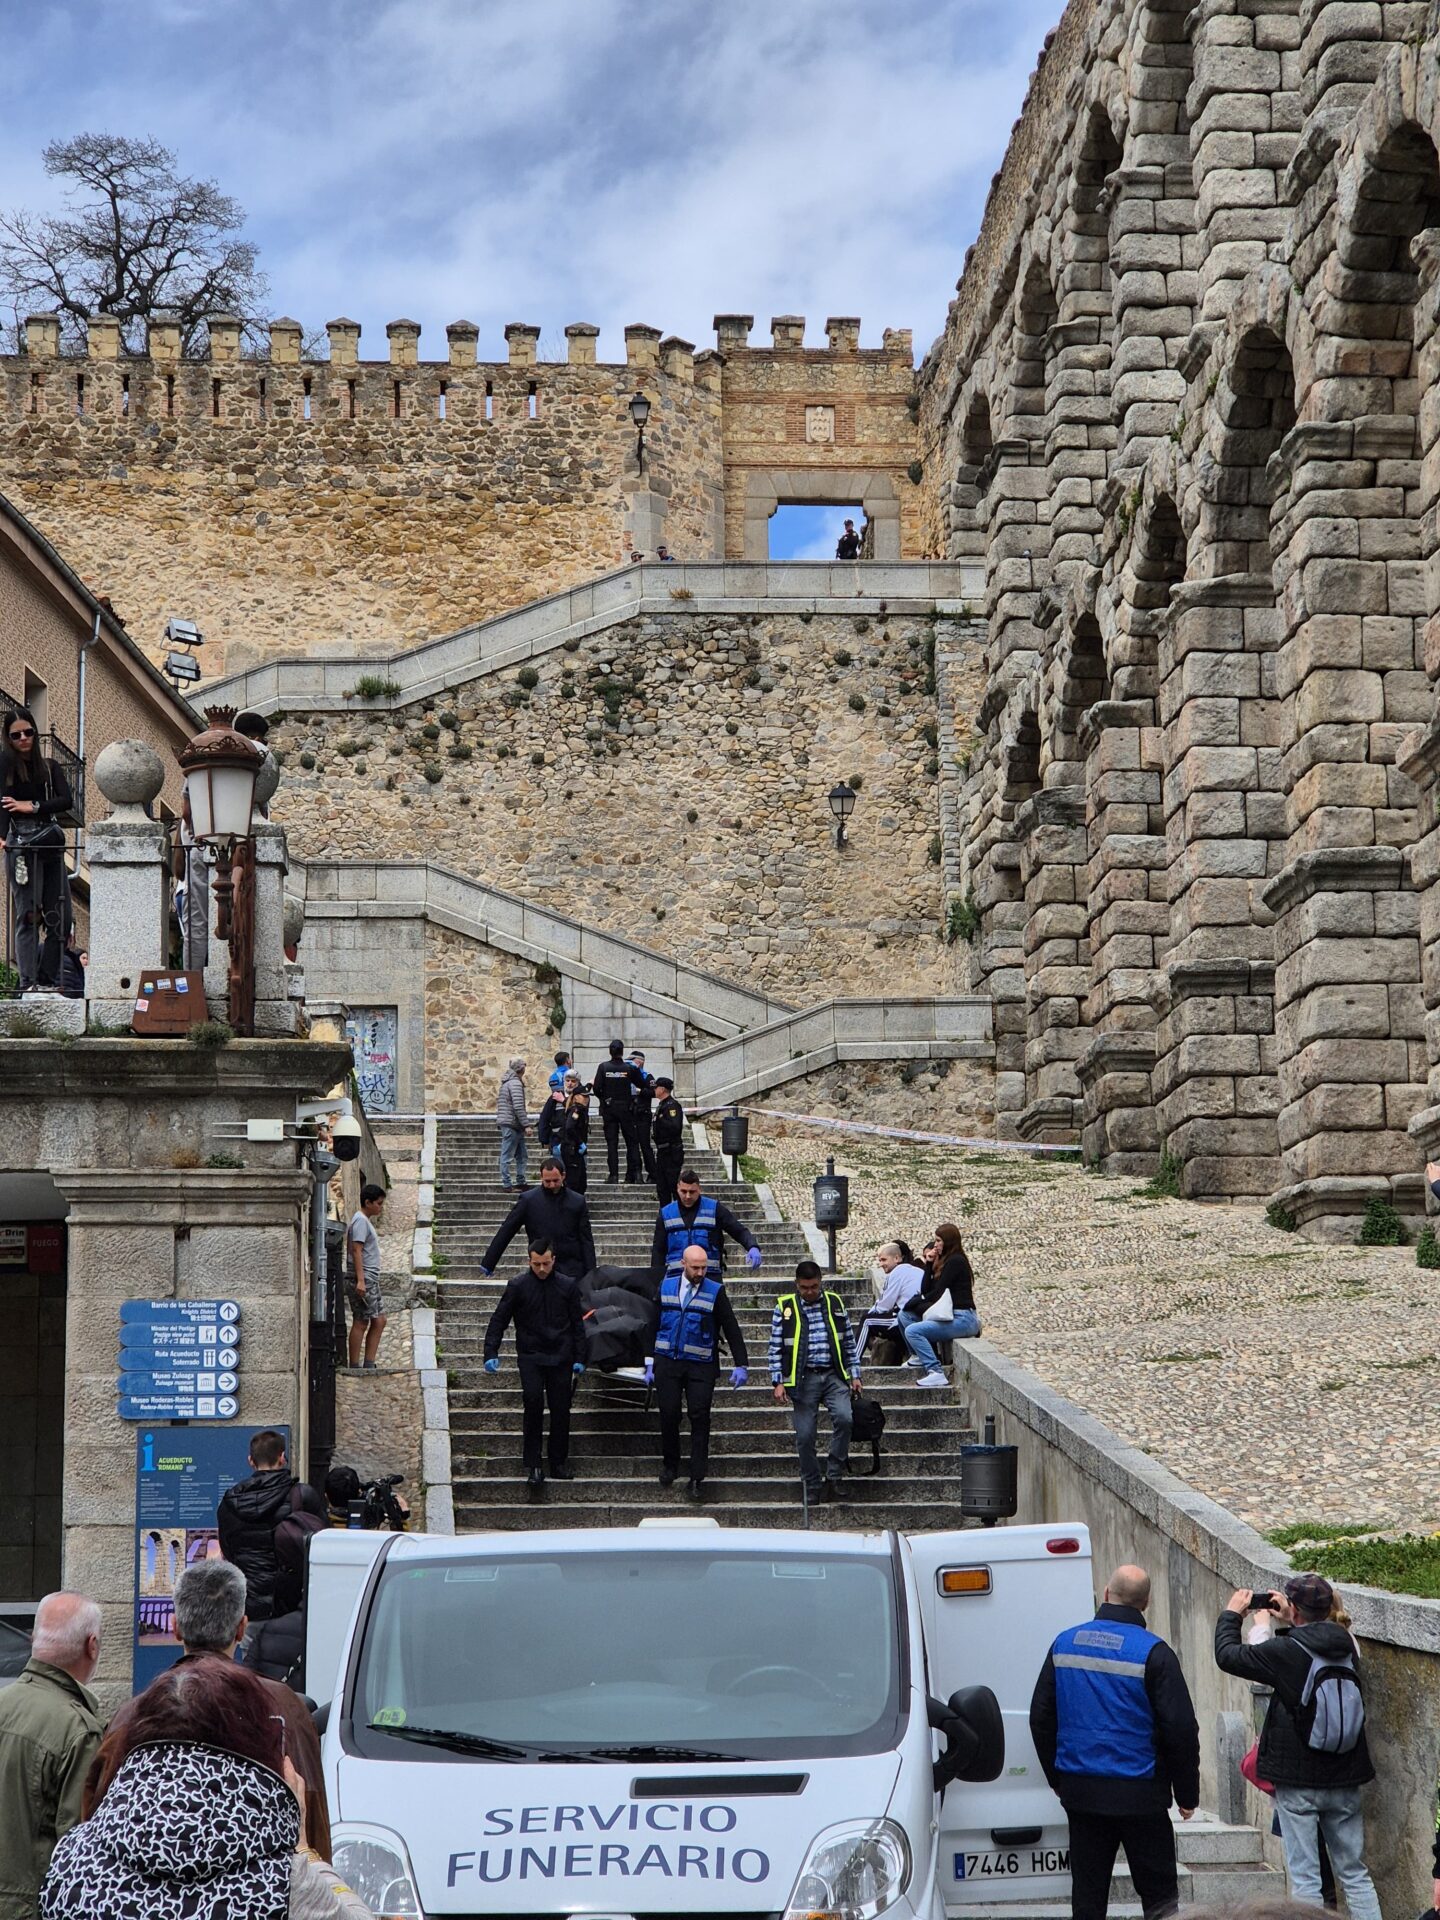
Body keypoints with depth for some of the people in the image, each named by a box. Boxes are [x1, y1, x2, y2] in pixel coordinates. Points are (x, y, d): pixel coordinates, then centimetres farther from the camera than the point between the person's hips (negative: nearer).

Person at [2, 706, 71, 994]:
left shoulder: (49, 767, 16)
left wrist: (34, 806, -10)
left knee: (59, 916, 1)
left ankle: (48, 980, 6)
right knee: (29, 914, -11)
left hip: (51, 845, 5)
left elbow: (67, 800, 3)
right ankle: (28, 982, -13)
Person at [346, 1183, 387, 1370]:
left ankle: (369, 1365, 7)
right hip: (363, 1279, -10)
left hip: (371, 1280, 10)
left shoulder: (367, 1221, 20)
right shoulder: (361, 1221, -10)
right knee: (361, 1322, -7)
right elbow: (356, 1251, -18)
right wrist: (360, 1280, -24)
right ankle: (354, 1367, -5)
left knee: (379, 1320, 6)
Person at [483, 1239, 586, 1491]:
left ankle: (559, 1463, 16)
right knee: (533, 1401, -19)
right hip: (530, 1355, -2)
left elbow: (577, 1325, 12)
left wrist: (579, 1359, 9)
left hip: (561, 1357, 2)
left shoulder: (567, 1286, 5)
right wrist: (491, 1353, -8)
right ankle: (533, 1466, -14)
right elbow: (499, 1320, 2)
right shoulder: (519, 1286, -1)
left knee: (560, 1409, 3)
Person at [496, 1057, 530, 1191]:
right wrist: (526, 1124, -18)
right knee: (507, 1155, -5)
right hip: (512, 1124, -10)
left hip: (506, 1123, 10)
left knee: (521, 1154, 14)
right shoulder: (515, 1083, -14)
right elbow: (518, 1107, -21)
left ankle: (521, 1181, 17)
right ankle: (507, 1184, -2)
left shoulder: (506, 1083, 17)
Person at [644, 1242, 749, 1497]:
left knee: (700, 1418, -6)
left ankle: (696, 1477, -4)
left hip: (701, 1366, -2)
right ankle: (669, 1465, 21)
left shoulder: (715, 1292, -1)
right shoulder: (666, 1288, 7)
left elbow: (731, 1329, 1)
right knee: (668, 1415, 1)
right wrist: (650, 1362, 10)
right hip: (667, 1363, 2)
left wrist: (740, 1364, -3)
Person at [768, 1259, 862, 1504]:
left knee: (844, 1418, -22)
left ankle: (834, 1475, -10)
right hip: (803, 1379, -1)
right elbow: (775, 1348, 2)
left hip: (834, 1375, 1)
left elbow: (848, 1343, 15)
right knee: (805, 1436, -1)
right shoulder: (784, 1308, 2)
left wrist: (854, 1374, 10)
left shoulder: (835, 1304, 9)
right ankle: (812, 1487, 14)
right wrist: (778, 1382, -4)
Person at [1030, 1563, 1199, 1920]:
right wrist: (1187, 1794, 0)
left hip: (1079, 1792, 4)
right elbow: (1181, 1728, -10)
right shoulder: (1153, 1652, -9)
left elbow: (1041, 1717, 12)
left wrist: (1057, 1778, 21)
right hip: (1138, 1794, -4)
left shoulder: (1064, 1643, 5)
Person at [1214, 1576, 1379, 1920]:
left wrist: (1232, 1614, 8)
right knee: (1354, 1873, 12)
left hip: (1298, 1782, -5)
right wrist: (1291, 1626, 26)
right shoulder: (1346, 1647, 0)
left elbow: (1227, 1655, -6)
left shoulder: (1286, 1651, -16)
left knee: (1304, 1876, -1)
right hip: (1344, 1781, 5)